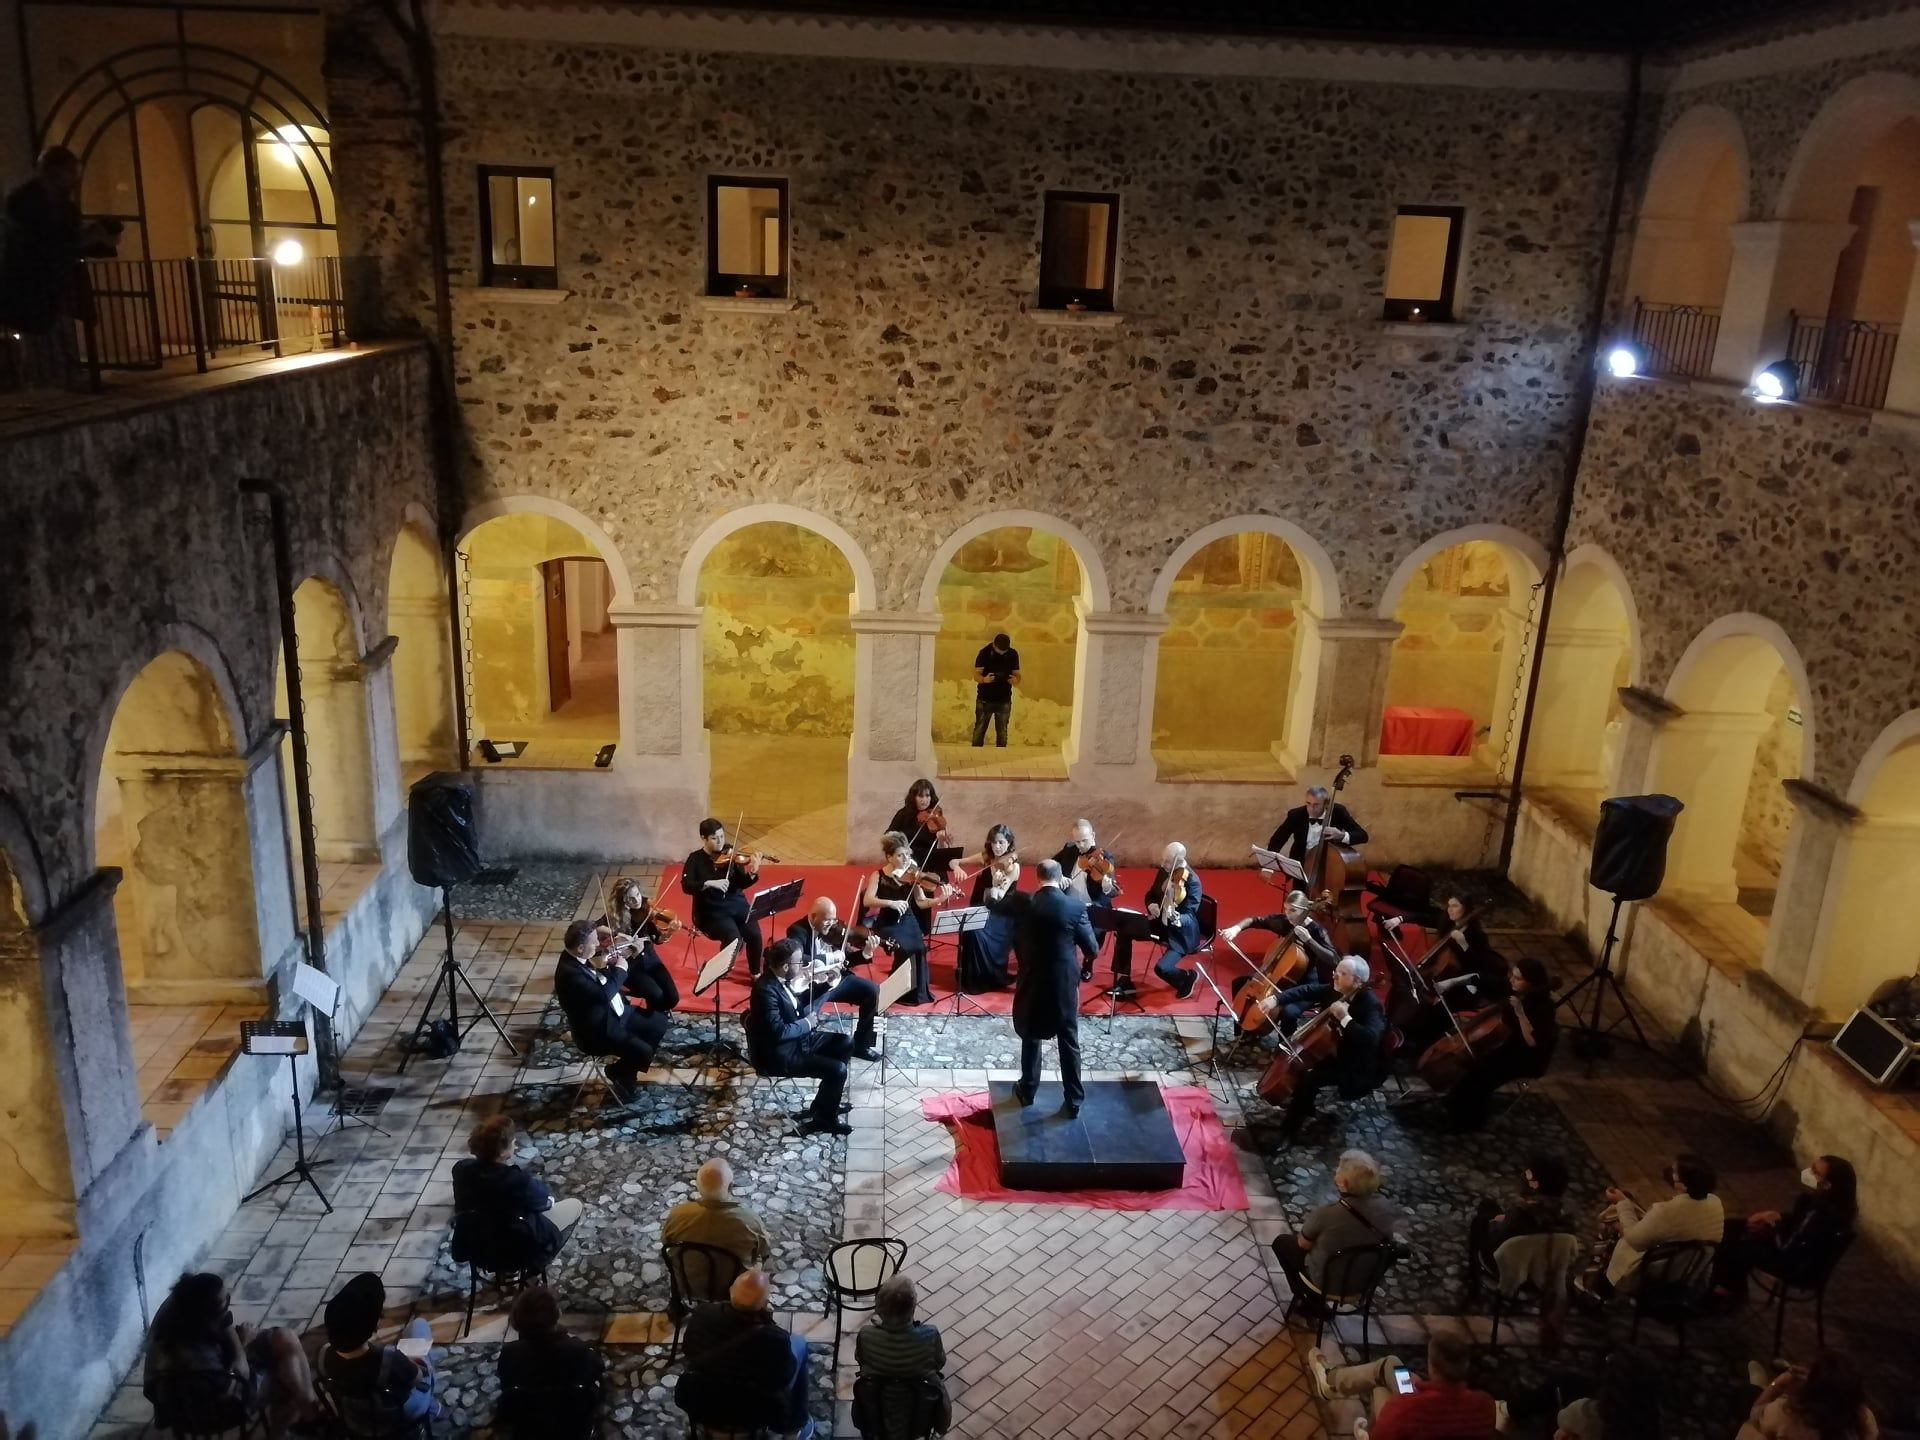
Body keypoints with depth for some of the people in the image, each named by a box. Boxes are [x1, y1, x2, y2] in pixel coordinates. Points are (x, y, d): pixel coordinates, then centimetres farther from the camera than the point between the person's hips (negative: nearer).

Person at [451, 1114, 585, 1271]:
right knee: (576, 1205, 12)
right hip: (517, 1248, -6)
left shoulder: (461, 1169, -17)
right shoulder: (516, 1180, -34)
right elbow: (547, 1202, -13)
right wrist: (538, 1183, 8)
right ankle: (539, 1262, 24)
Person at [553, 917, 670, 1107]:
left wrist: (606, 967, -3)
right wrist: (620, 970, -21)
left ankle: (627, 1064, 21)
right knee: (643, 1052, -22)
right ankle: (618, 1073, 9)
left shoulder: (581, 958, -1)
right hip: (598, 1030, -10)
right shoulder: (569, 972, -30)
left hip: (615, 1013, 10)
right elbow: (603, 994, -36)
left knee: (659, 1023, 10)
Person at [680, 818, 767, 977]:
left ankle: (755, 972, 4)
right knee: (734, 939, -27)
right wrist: (709, 883, -31)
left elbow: (741, 884, -3)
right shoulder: (695, 859, -4)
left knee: (754, 933, -21)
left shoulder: (729, 855, 1)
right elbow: (686, 886, -17)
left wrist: (753, 873, -23)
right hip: (711, 911, -3)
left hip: (737, 905, 3)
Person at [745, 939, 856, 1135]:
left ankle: (823, 1104, 20)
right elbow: (778, 1032, -31)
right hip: (779, 1054, -10)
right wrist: (807, 1023, -17)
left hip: (796, 1037, 10)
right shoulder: (766, 989, -29)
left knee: (844, 1043, 11)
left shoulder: (778, 978, -1)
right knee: (838, 1069, -16)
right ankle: (824, 1119, 8)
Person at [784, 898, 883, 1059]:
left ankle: (861, 1044, 8)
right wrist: (829, 957, -34)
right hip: (812, 985, -6)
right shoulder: (798, 931, -17)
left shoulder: (833, 929, 2)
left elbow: (847, 959, 8)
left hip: (836, 979, 6)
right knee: (801, 1013, -33)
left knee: (872, 991, -6)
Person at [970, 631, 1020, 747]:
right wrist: (984, 679, -31)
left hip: (1004, 700, 2)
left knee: (1002, 732, 4)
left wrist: (1015, 680, -19)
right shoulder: (985, 652, -7)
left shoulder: (1013, 654, 1)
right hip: (985, 699, -2)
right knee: (979, 730, -2)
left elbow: (1017, 674, 6)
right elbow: (976, 675, -8)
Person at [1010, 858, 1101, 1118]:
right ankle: (1073, 1100, 15)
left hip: (1032, 981, 1)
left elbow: (1016, 942, 2)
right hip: (1064, 984, -1)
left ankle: (1028, 1090, 32)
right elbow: (1092, 950, -7)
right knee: (1069, 1042, 10)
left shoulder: (1024, 904, -9)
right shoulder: (1075, 907, -13)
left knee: (1031, 1038, 20)